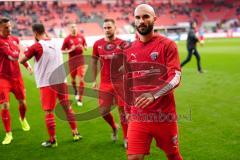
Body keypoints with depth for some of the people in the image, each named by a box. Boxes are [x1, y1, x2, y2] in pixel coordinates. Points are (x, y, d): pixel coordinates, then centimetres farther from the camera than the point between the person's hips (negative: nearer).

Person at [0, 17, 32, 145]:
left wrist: (27, 65, 7)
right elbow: (12, 56, -24)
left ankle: (23, 119, 47)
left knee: (22, 102, 15)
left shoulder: (15, 39, 6)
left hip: (16, 76, 6)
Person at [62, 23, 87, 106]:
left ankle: (80, 99, -5)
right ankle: (76, 92, 42)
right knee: (73, 79, 11)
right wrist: (70, 50, -18)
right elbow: (62, 51, -1)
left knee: (81, 79, -9)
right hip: (72, 60, 0)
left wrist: (83, 47, -9)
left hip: (80, 59, 0)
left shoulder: (81, 37, 3)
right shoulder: (67, 39, -3)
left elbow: (86, 47, 14)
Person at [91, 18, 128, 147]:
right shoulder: (98, 44, 2)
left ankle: (126, 137, 20)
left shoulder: (122, 44, -4)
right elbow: (94, 62, 12)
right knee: (103, 111, 1)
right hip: (105, 83, 2)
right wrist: (94, 80, 10)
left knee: (122, 110, 3)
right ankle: (114, 127, 32)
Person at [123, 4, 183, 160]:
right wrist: (127, 110, 18)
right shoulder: (129, 50, 7)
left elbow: (175, 77, -15)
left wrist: (153, 95, -30)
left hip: (164, 115, -2)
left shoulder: (167, 45, -5)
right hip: (138, 116, 3)